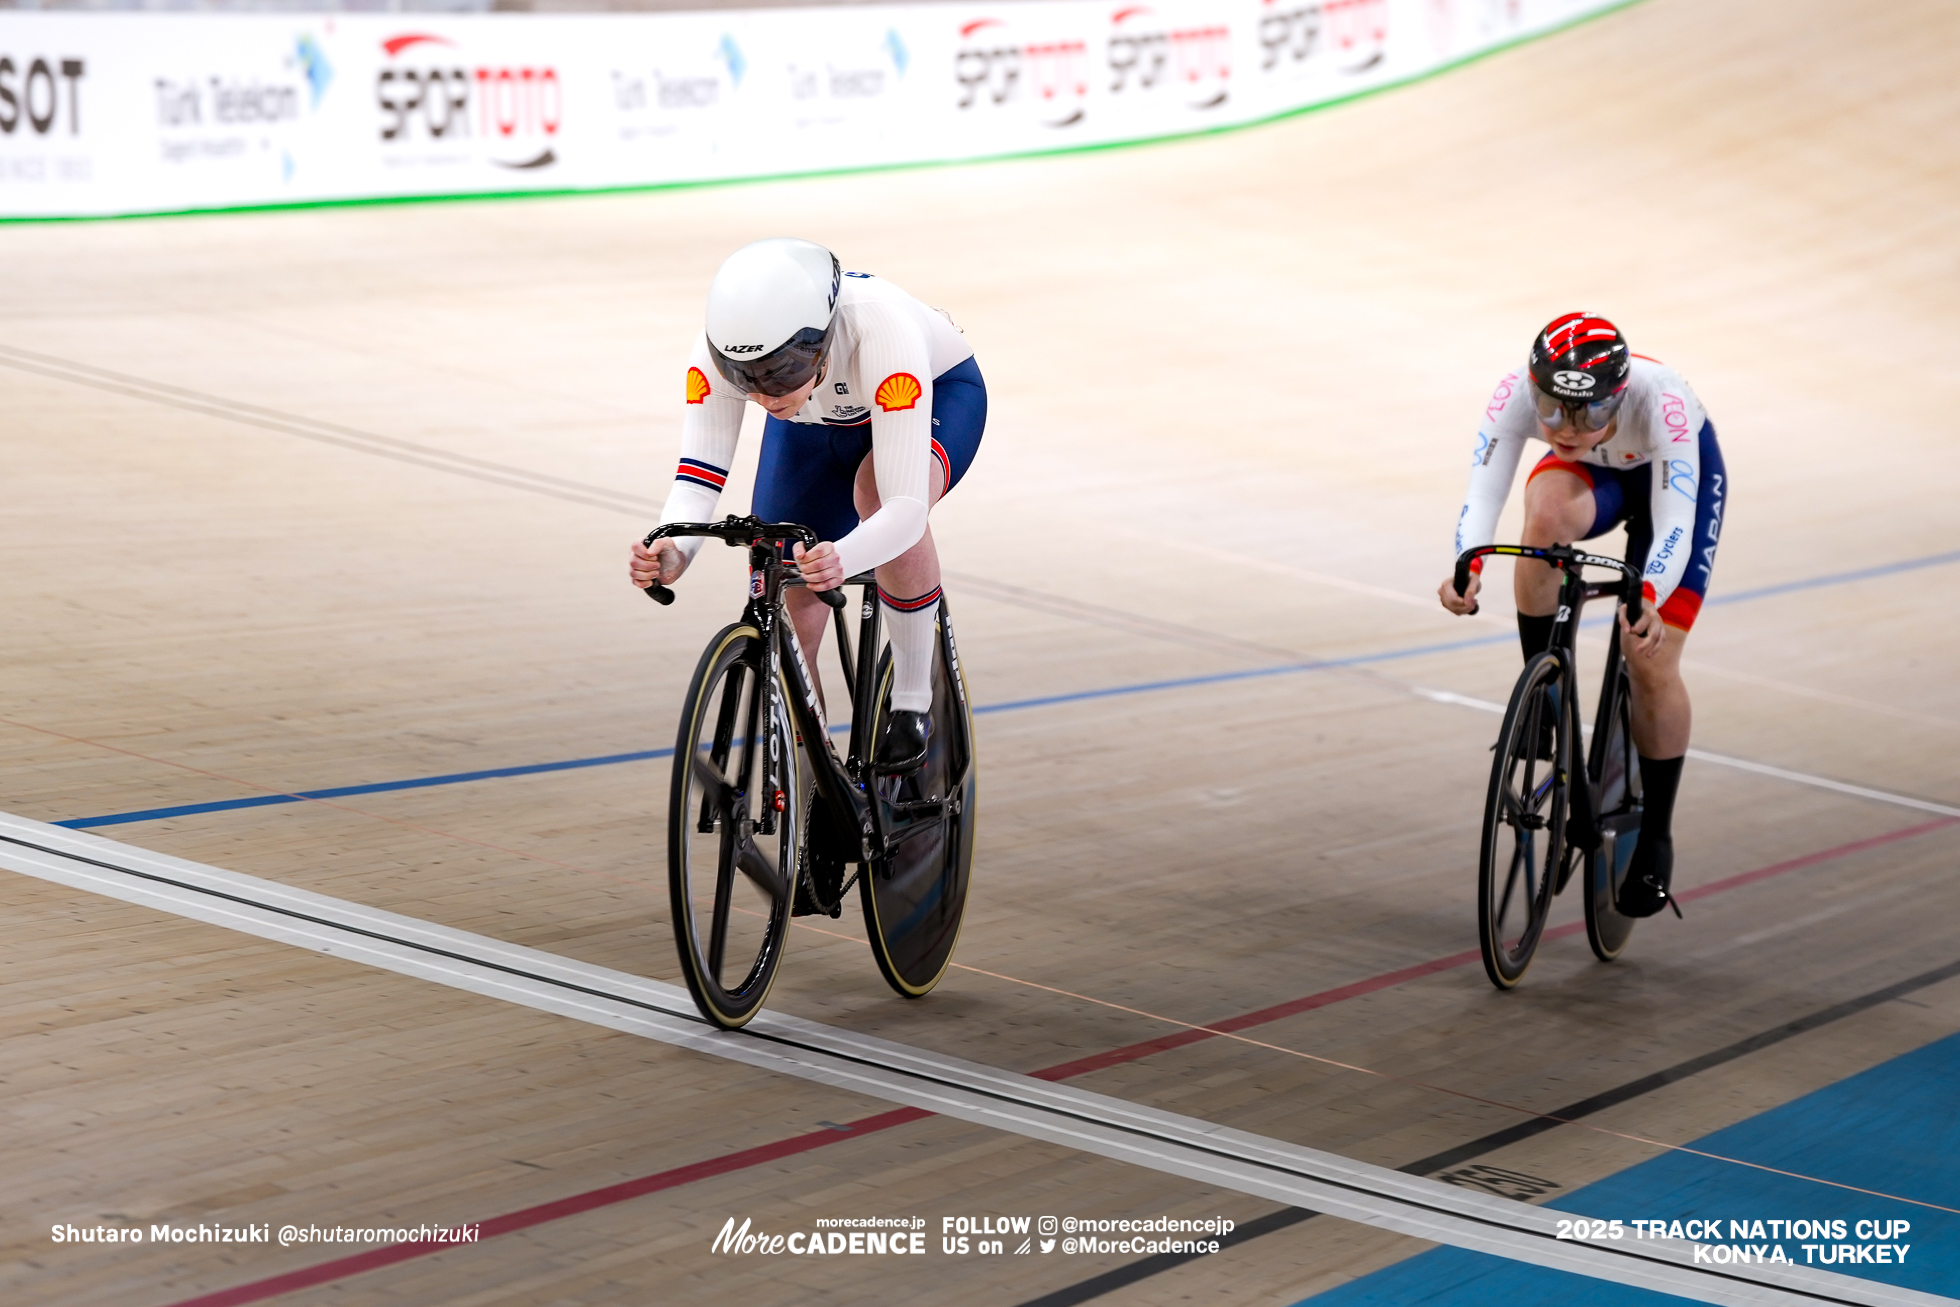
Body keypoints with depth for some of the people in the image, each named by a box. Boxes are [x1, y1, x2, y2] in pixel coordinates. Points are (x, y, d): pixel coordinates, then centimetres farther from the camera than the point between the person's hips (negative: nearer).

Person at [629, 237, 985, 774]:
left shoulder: (882, 331, -45)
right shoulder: (724, 348, -34)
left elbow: (906, 504, -48)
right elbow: (696, 479, -34)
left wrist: (842, 560, -68)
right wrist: (672, 552, -56)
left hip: (937, 394, -4)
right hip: (814, 425, 4)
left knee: (878, 493, -36)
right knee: (787, 602, -6)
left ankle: (912, 700, -16)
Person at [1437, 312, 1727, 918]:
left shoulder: (1659, 397, -41)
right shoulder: (1518, 391, -35)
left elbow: (1674, 524, -45)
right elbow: (1484, 490, -42)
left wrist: (1649, 599, -64)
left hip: (1678, 474, -2)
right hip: (1590, 477, 2)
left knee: (1652, 664, -11)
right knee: (1547, 511, -36)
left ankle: (1655, 838, 10)